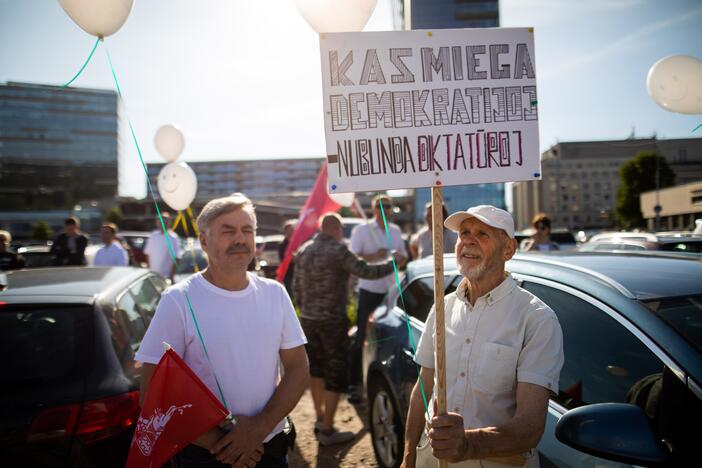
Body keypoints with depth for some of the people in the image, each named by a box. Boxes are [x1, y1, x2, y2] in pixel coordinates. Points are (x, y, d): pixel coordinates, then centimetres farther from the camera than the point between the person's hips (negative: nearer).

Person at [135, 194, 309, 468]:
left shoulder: (274, 293, -1)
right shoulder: (178, 300, -13)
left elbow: (298, 369, 0)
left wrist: (261, 427, -13)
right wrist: (217, 442, -17)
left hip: (272, 446, 3)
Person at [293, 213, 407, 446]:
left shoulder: (303, 251, 7)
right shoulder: (338, 250, -15)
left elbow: (296, 286, 11)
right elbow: (365, 271, -19)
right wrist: (394, 263, -6)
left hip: (308, 320, 7)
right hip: (332, 321, -7)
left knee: (316, 370, 21)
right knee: (335, 375, 4)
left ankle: (320, 419, 33)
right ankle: (327, 430, 9)